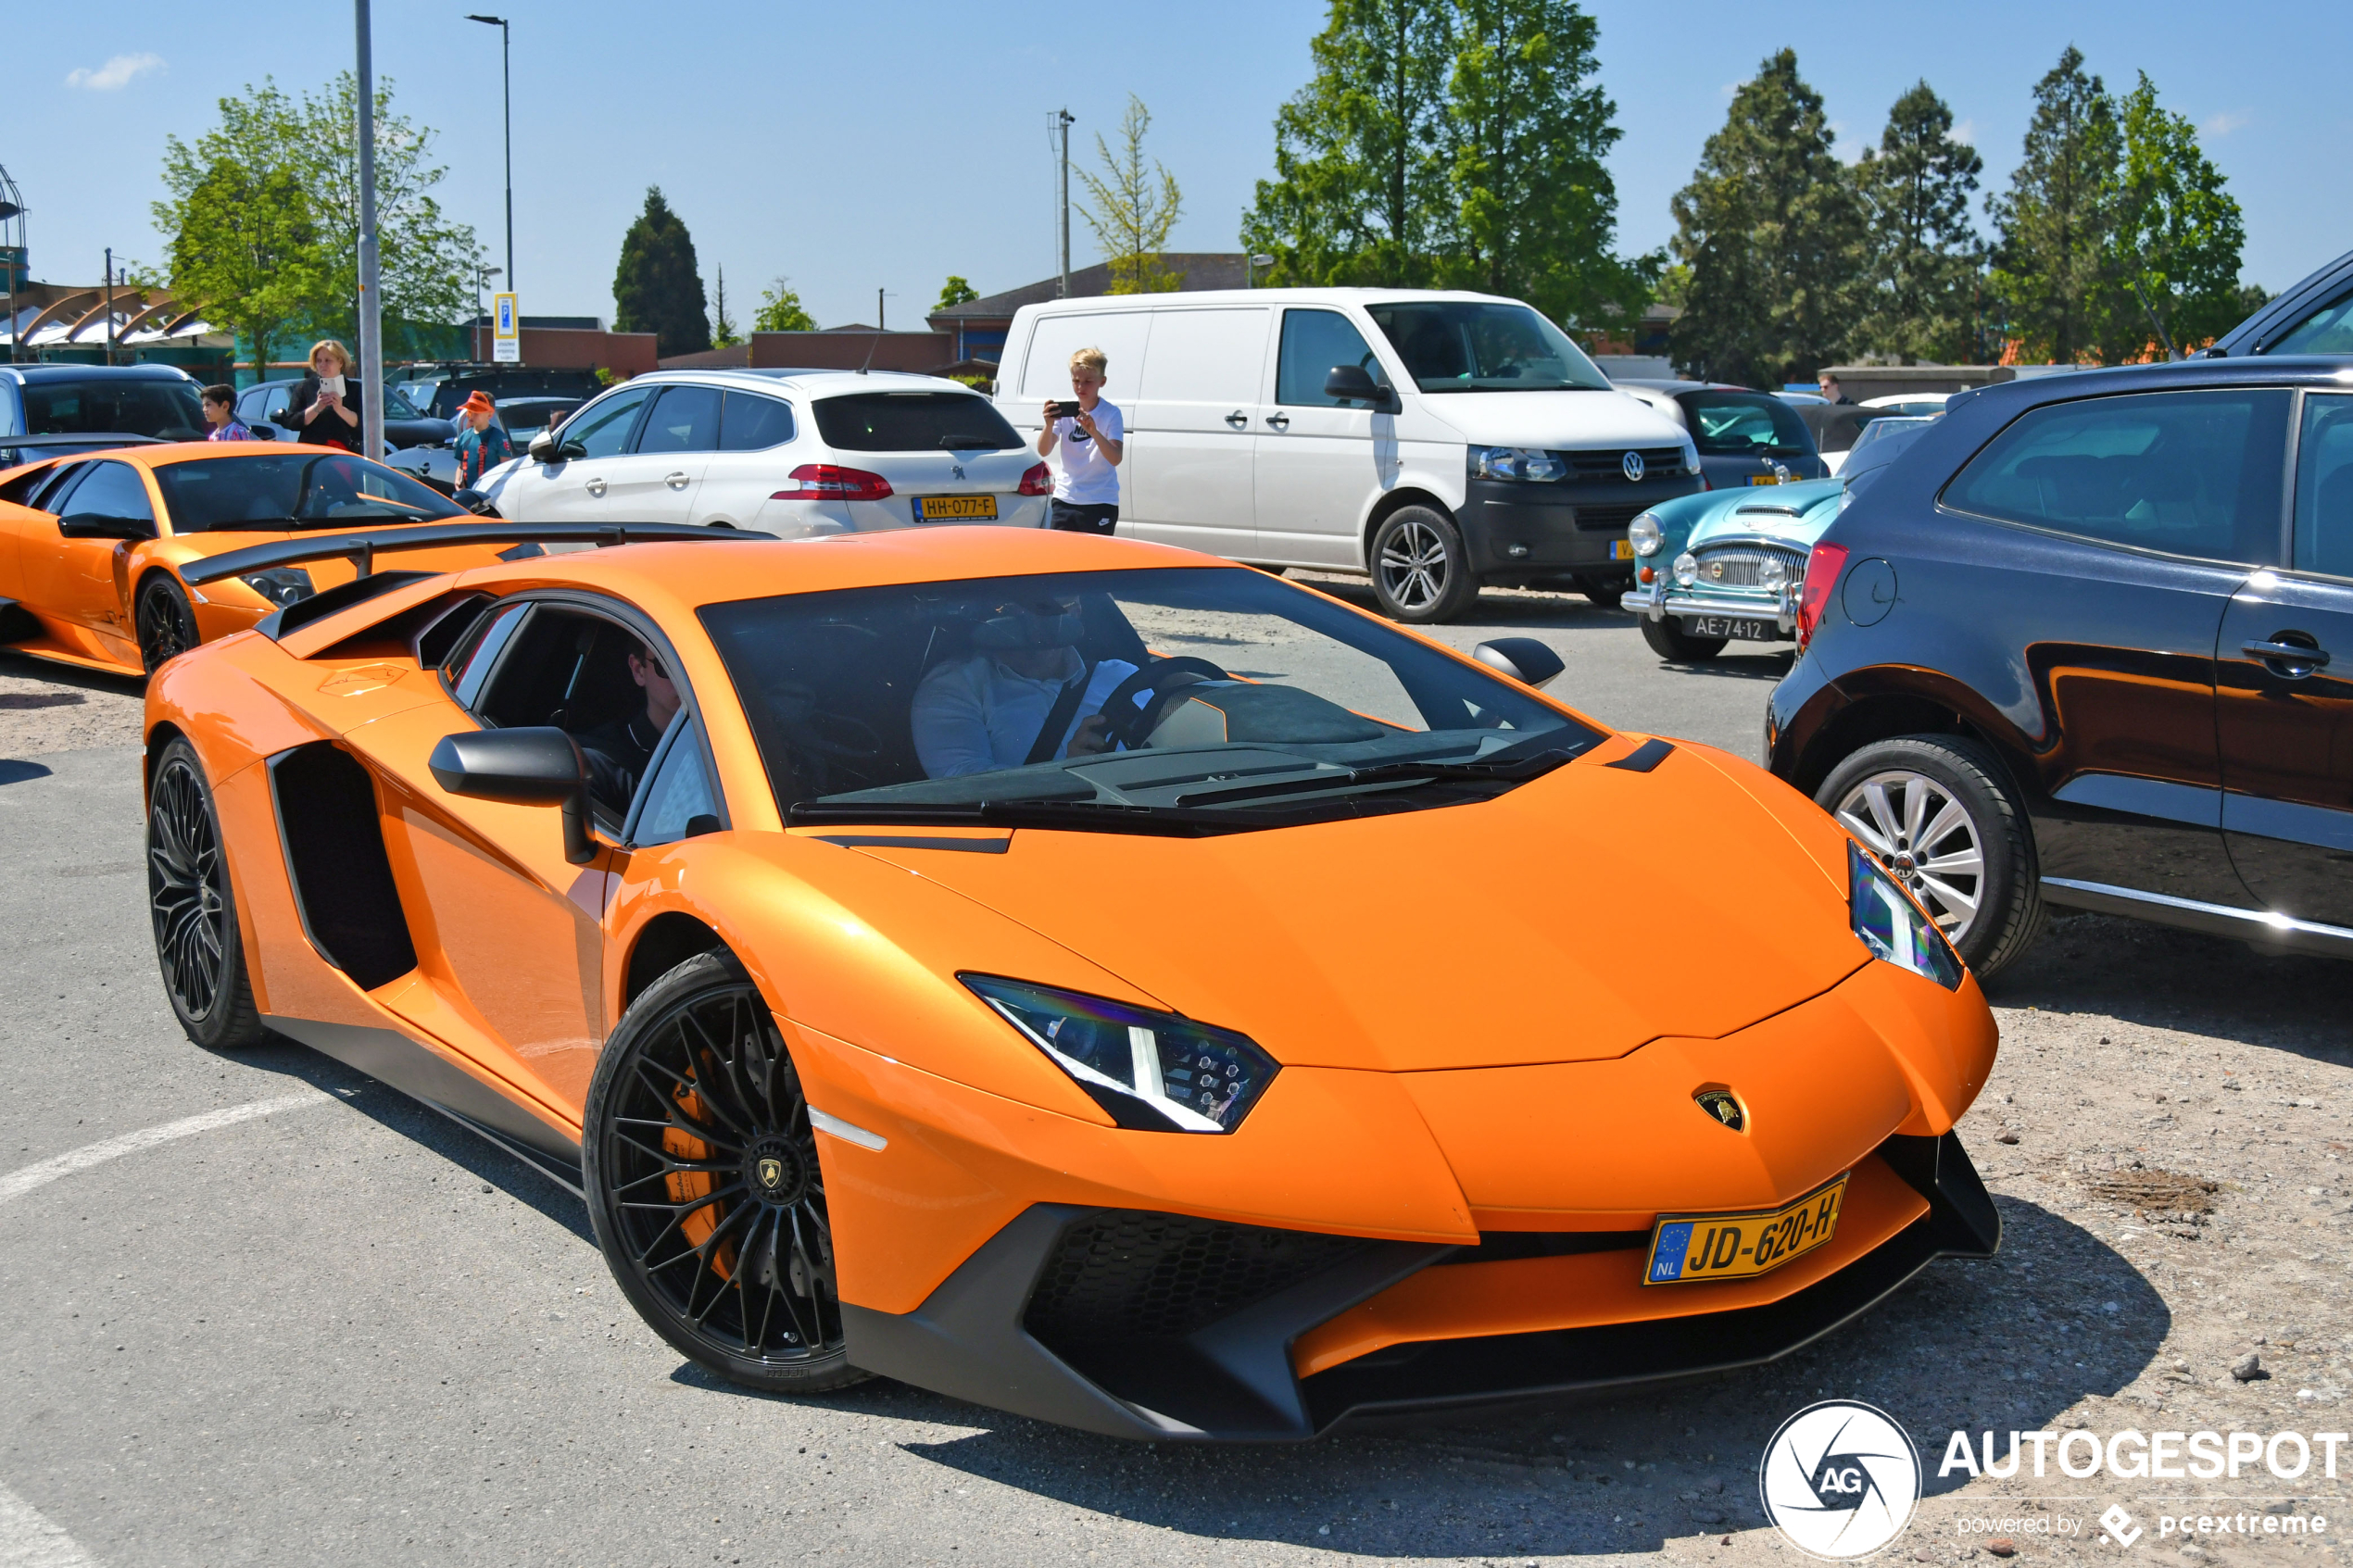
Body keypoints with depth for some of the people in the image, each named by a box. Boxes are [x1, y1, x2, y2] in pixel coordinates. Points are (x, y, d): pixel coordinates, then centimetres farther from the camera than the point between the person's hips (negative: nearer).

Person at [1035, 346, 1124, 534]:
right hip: (1065, 499, 3)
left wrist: (1094, 431, -32)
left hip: (1100, 504, -3)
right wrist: (1049, 425, -25)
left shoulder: (1111, 414, -5)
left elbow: (1116, 458, -17)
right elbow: (1043, 451, -6)